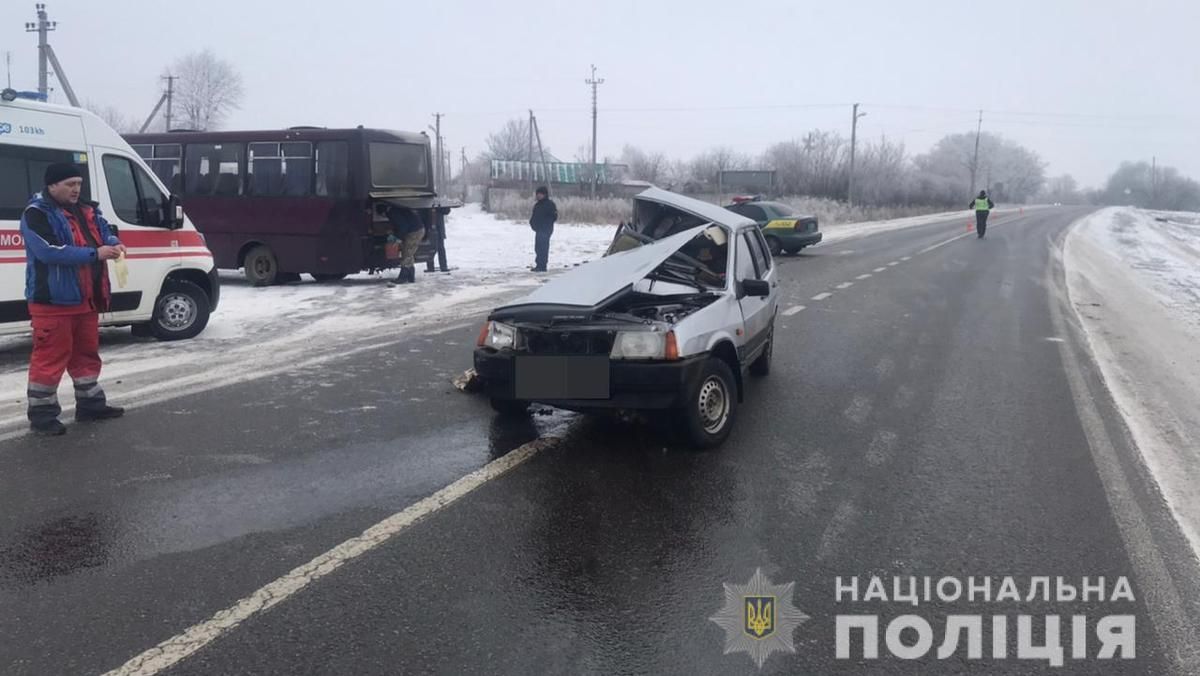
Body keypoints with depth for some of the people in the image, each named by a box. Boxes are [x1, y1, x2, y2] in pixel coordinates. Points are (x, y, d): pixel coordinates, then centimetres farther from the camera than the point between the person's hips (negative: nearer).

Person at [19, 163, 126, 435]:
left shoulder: (86, 212, 13)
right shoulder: (36, 214, -12)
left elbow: (104, 231, 12)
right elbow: (50, 251, -24)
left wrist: (114, 244, -14)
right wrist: (95, 253, -28)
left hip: (86, 299, 8)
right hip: (53, 301, -8)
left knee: (87, 353, 17)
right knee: (50, 357, -4)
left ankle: (90, 404, 28)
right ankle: (42, 414, 5)